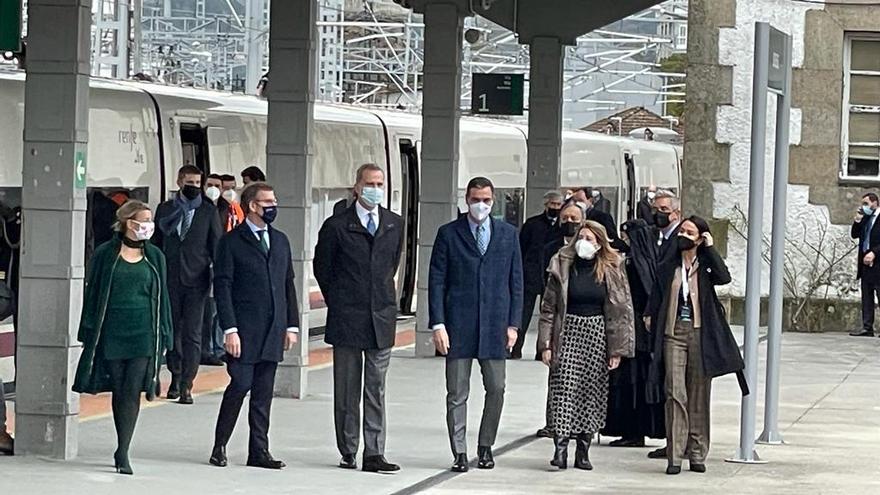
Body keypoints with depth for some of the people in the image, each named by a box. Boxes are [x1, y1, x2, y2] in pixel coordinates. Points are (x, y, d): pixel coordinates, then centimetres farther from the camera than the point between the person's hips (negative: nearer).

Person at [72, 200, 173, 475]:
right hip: (111, 331, 0)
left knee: (132, 392, -9)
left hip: (143, 333, 1)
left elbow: (162, 297, 12)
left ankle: (122, 453, -10)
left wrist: (164, 336, 9)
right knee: (118, 391, 6)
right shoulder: (105, 254, 2)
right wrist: (89, 333, 0)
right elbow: (93, 293, 5)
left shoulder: (154, 256, 9)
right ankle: (122, 448, 18)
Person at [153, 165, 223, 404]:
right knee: (172, 330, 8)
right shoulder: (165, 210, 9)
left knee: (192, 334, -5)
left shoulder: (208, 211, 5)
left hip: (196, 279, -2)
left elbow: (216, 245, 5)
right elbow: (157, 242, 12)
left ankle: (186, 385, -5)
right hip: (170, 279, 2)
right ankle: (176, 376, 24)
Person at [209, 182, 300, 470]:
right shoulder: (232, 242, -3)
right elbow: (222, 287, -7)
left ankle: (259, 451, 10)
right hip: (244, 331, -5)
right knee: (240, 385, -9)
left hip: (274, 331, 5)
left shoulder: (280, 241, 16)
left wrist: (292, 325, 10)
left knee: (263, 393, 6)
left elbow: (288, 284, 18)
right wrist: (230, 329, -15)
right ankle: (219, 447, 3)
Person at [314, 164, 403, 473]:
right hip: (346, 319, -2)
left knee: (376, 390, 0)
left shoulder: (395, 224, 7)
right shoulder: (337, 226, -4)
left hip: (381, 319, 3)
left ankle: (374, 454, 0)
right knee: (346, 390, 4)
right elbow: (322, 267, 7)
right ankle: (348, 453, 11)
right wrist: (337, 301, 10)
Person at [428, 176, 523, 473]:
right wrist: (438, 324, -8)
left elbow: (516, 281, 9)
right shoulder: (449, 234, 2)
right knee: (457, 393, 1)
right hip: (458, 326, -2)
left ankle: (486, 447, 20)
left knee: (496, 389, 4)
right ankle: (460, 453, 8)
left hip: (494, 325, 2)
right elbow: (436, 281, 0)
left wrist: (513, 324, 3)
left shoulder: (508, 234, 8)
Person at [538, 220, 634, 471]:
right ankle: (560, 447, -14)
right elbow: (549, 306, 3)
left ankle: (583, 450, 9)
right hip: (568, 330, -1)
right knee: (564, 388, -10)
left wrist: (617, 348, -4)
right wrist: (546, 343, -4)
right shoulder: (563, 267, 3)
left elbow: (621, 309, 2)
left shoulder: (611, 270, 2)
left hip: (597, 335, 1)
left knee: (592, 390, 2)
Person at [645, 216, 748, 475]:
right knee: (675, 393, -9)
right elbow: (655, 302, 14)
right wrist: (651, 319, 2)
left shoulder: (706, 267, 7)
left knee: (699, 395, 5)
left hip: (700, 334, 0)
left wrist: (710, 248, -8)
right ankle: (674, 456, -11)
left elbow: (724, 278, -14)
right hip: (673, 334, 0)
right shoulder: (668, 268, 12)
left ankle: (697, 454, 12)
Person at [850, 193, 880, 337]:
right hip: (865, 262, 8)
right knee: (866, 297, 6)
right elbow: (855, 235, 15)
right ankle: (867, 327, 7)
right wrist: (857, 220, 2)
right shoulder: (865, 218, 16)